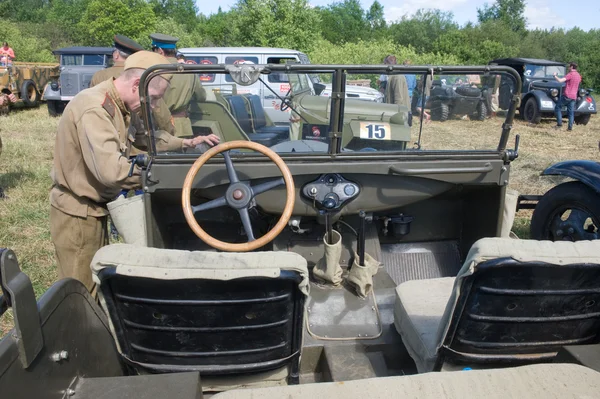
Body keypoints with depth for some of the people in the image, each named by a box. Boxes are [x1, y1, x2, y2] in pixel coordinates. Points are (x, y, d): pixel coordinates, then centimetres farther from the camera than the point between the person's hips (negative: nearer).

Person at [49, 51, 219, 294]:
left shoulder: (118, 106, 2)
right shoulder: (94, 109, -29)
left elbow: (144, 136, 18)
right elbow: (111, 170, -38)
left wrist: (185, 143, 8)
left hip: (93, 209, 9)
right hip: (78, 213, -9)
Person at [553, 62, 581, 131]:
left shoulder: (570, 74, -10)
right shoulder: (578, 75, 15)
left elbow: (560, 80, -21)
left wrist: (555, 76, -3)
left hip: (567, 95, -7)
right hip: (574, 96, 7)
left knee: (557, 108, 5)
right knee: (571, 112, 7)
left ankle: (559, 124, -2)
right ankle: (570, 127, 3)